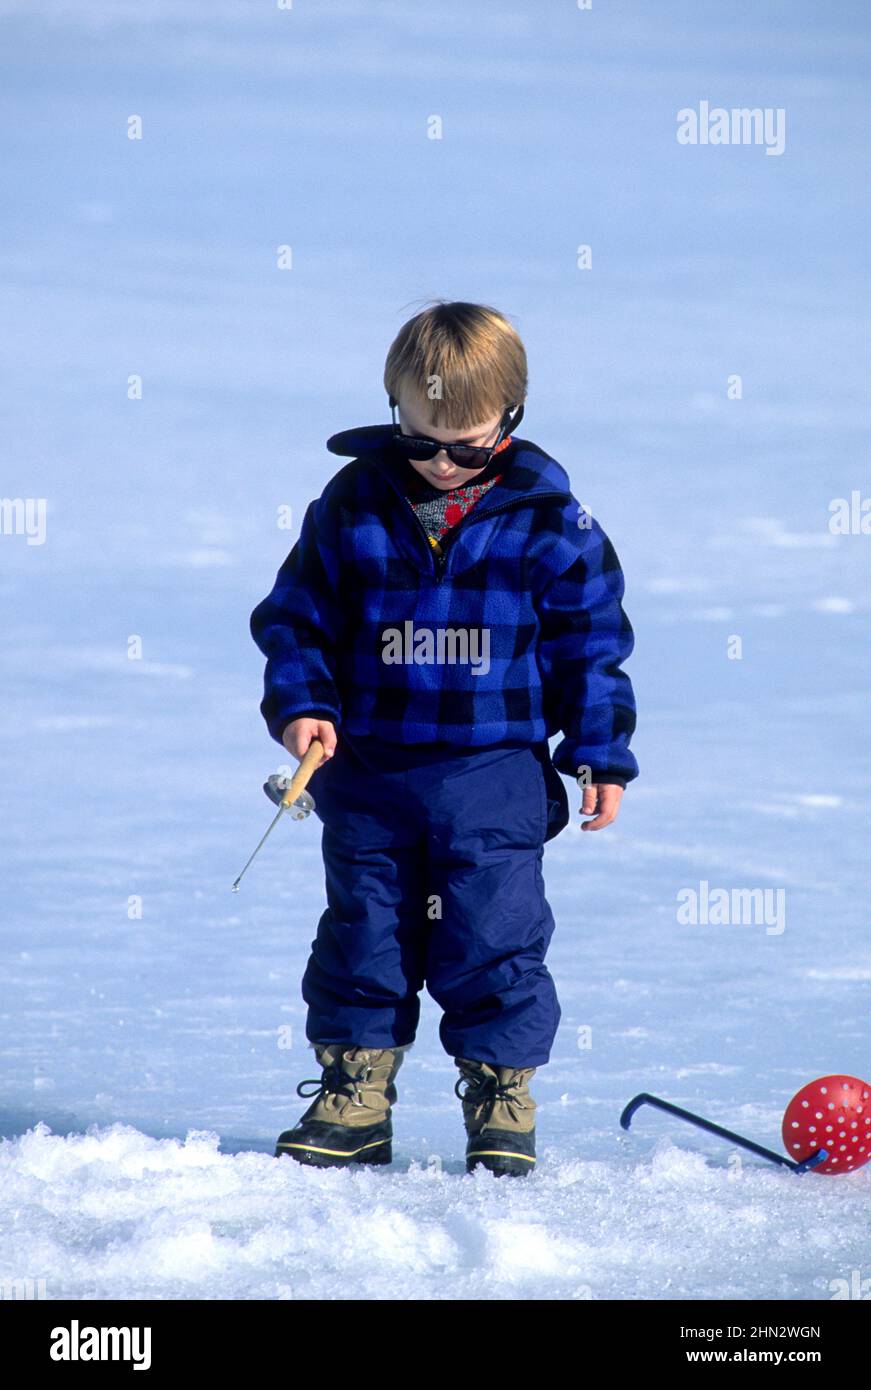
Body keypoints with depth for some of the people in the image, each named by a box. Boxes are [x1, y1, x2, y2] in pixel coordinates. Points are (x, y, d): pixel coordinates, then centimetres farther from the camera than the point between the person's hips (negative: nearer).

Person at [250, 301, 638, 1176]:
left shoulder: (547, 518, -5)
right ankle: (352, 1099, 18)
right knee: (362, 934, 8)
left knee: (493, 940, -2)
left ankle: (501, 1100, 12)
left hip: (495, 777, -2)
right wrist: (300, 704, -9)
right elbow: (295, 618, 6)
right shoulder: (353, 505, -2)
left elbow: (591, 644, 2)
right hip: (369, 770, 2)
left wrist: (600, 755, -2)